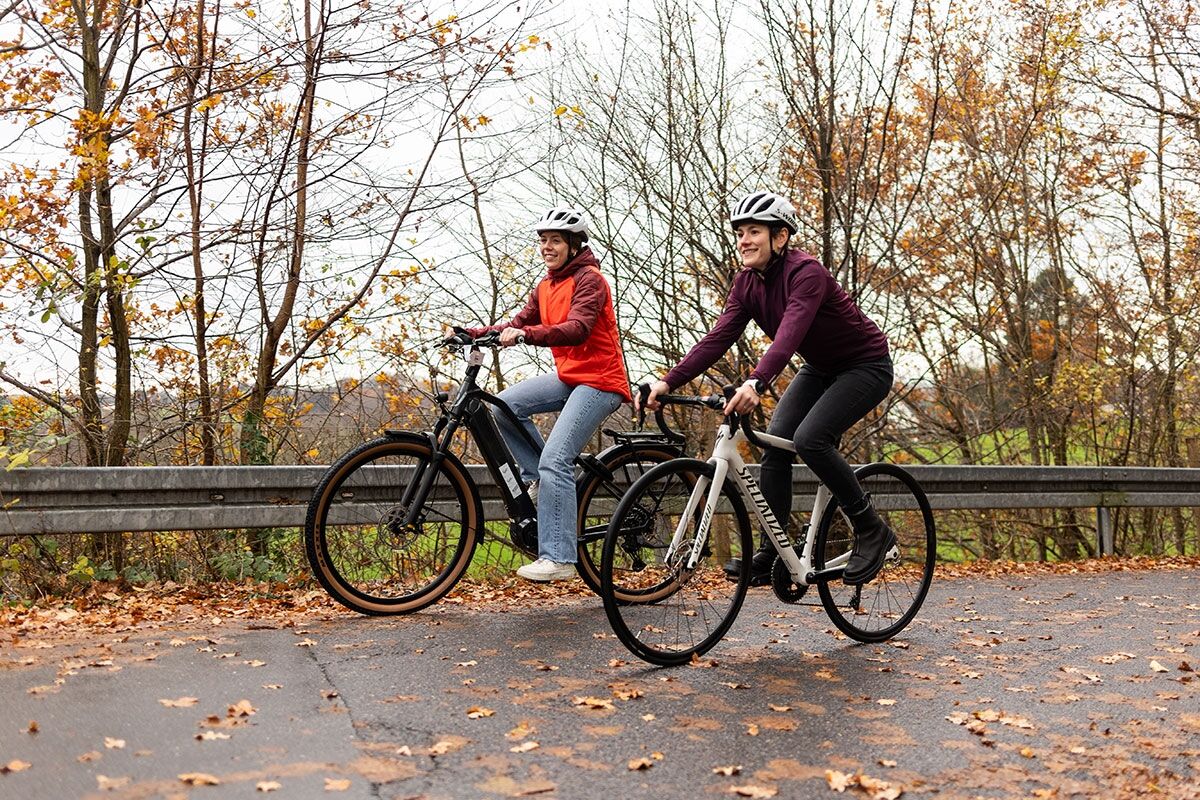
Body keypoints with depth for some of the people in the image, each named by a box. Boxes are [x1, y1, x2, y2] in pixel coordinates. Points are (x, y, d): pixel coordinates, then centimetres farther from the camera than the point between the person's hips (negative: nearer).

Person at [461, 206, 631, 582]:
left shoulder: (589, 279, -12)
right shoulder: (545, 286, 14)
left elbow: (578, 329, -28)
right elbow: (520, 324, 7)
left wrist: (525, 334, -41)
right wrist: (477, 333, -9)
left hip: (599, 381, -8)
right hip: (568, 377, 8)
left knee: (554, 460, -20)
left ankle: (558, 559, -18)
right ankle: (537, 479, 6)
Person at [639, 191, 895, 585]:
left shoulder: (806, 273, -28)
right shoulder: (747, 282, -6)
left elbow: (790, 334, -44)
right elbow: (718, 338, -15)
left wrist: (755, 383, -60)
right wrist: (668, 382, -27)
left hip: (865, 366, -7)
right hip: (819, 369, 8)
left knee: (810, 438, -26)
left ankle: (872, 531, -7)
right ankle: (769, 554, -3)